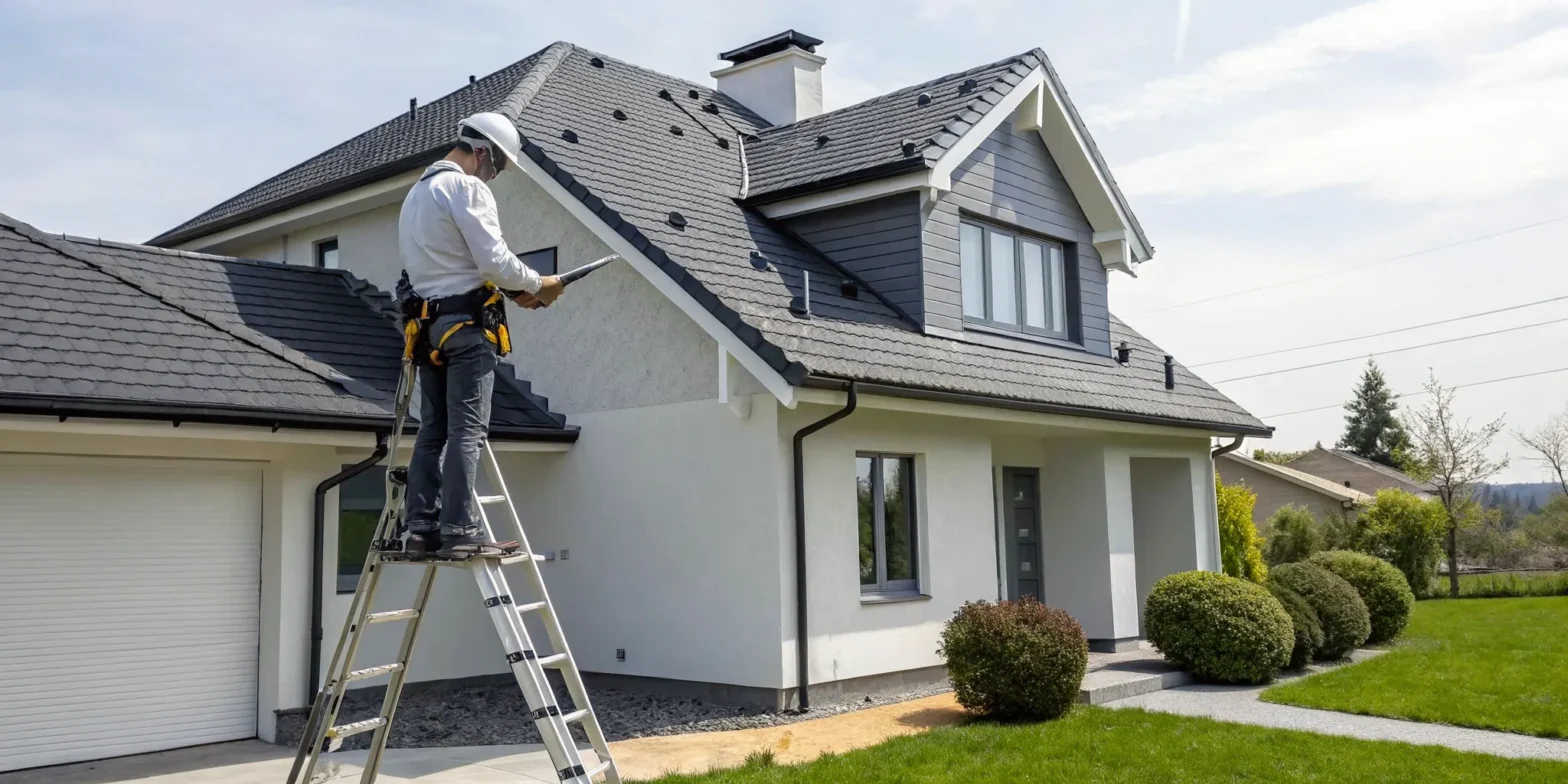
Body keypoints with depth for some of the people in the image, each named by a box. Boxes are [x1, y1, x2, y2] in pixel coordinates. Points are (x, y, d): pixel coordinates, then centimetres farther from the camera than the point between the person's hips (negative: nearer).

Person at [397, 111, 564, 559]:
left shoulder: (416, 192, 23)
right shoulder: (466, 187, -7)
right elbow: (495, 260, -15)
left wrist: (512, 292, 15)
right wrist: (538, 285, 1)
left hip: (429, 322, 9)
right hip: (466, 322, -9)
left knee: (432, 431, 7)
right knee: (466, 430, -10)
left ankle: (421, 530, 5)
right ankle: (459, 532, -13)